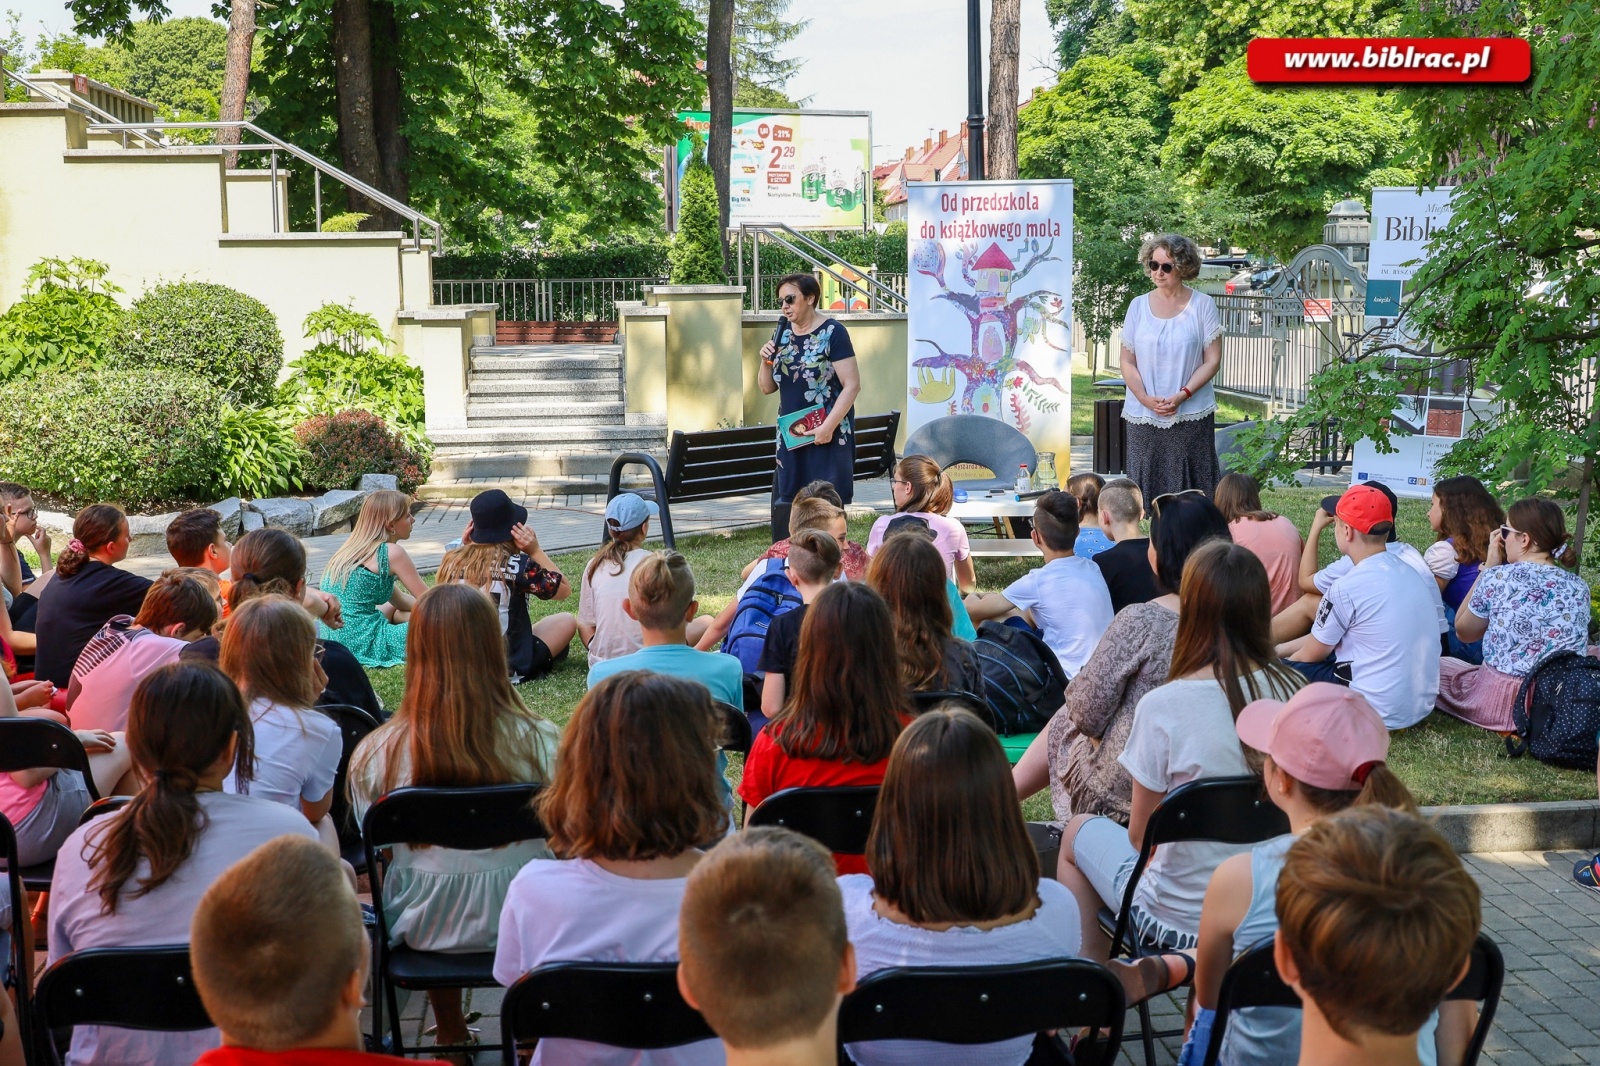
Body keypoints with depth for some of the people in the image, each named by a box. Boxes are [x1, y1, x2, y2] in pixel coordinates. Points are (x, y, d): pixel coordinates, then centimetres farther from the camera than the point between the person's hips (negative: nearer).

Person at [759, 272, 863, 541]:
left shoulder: (832, 333, -9)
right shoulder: (782, 333, 10)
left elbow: (852, 385, -13)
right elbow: (767, 388, 14)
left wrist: (829, 427, -18)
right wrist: (766, 362, -5)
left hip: (827, 435, -6)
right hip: (790, 436, 6)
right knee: (785, 509, 3)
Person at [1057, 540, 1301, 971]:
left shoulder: (1162, 708, -22)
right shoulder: (1293, 691, -11)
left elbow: (1141, 835, -10)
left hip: (1183, 922, -5)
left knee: (1078, 832, 23)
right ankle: (1190, 961, 23)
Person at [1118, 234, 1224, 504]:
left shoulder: (1202, 305, 2)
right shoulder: (1138, 305, 8)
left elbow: (1212, 361, -1)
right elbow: (1127, 362, 7)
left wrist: (1181, 396, -14)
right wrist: (1146, 399, -9)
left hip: (1191, 416, -2)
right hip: (1143, 418, 2)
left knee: (1192, 492, -3)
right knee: (1146, 492, 1)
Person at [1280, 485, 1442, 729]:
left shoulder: (1347, 588, -18)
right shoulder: (1412, 572, 6)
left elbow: (1311, 654, 0)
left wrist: (1278, 659, 21)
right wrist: (1277, 650, 21)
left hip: (1379, 712, -8)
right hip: (1420, 705, 8)